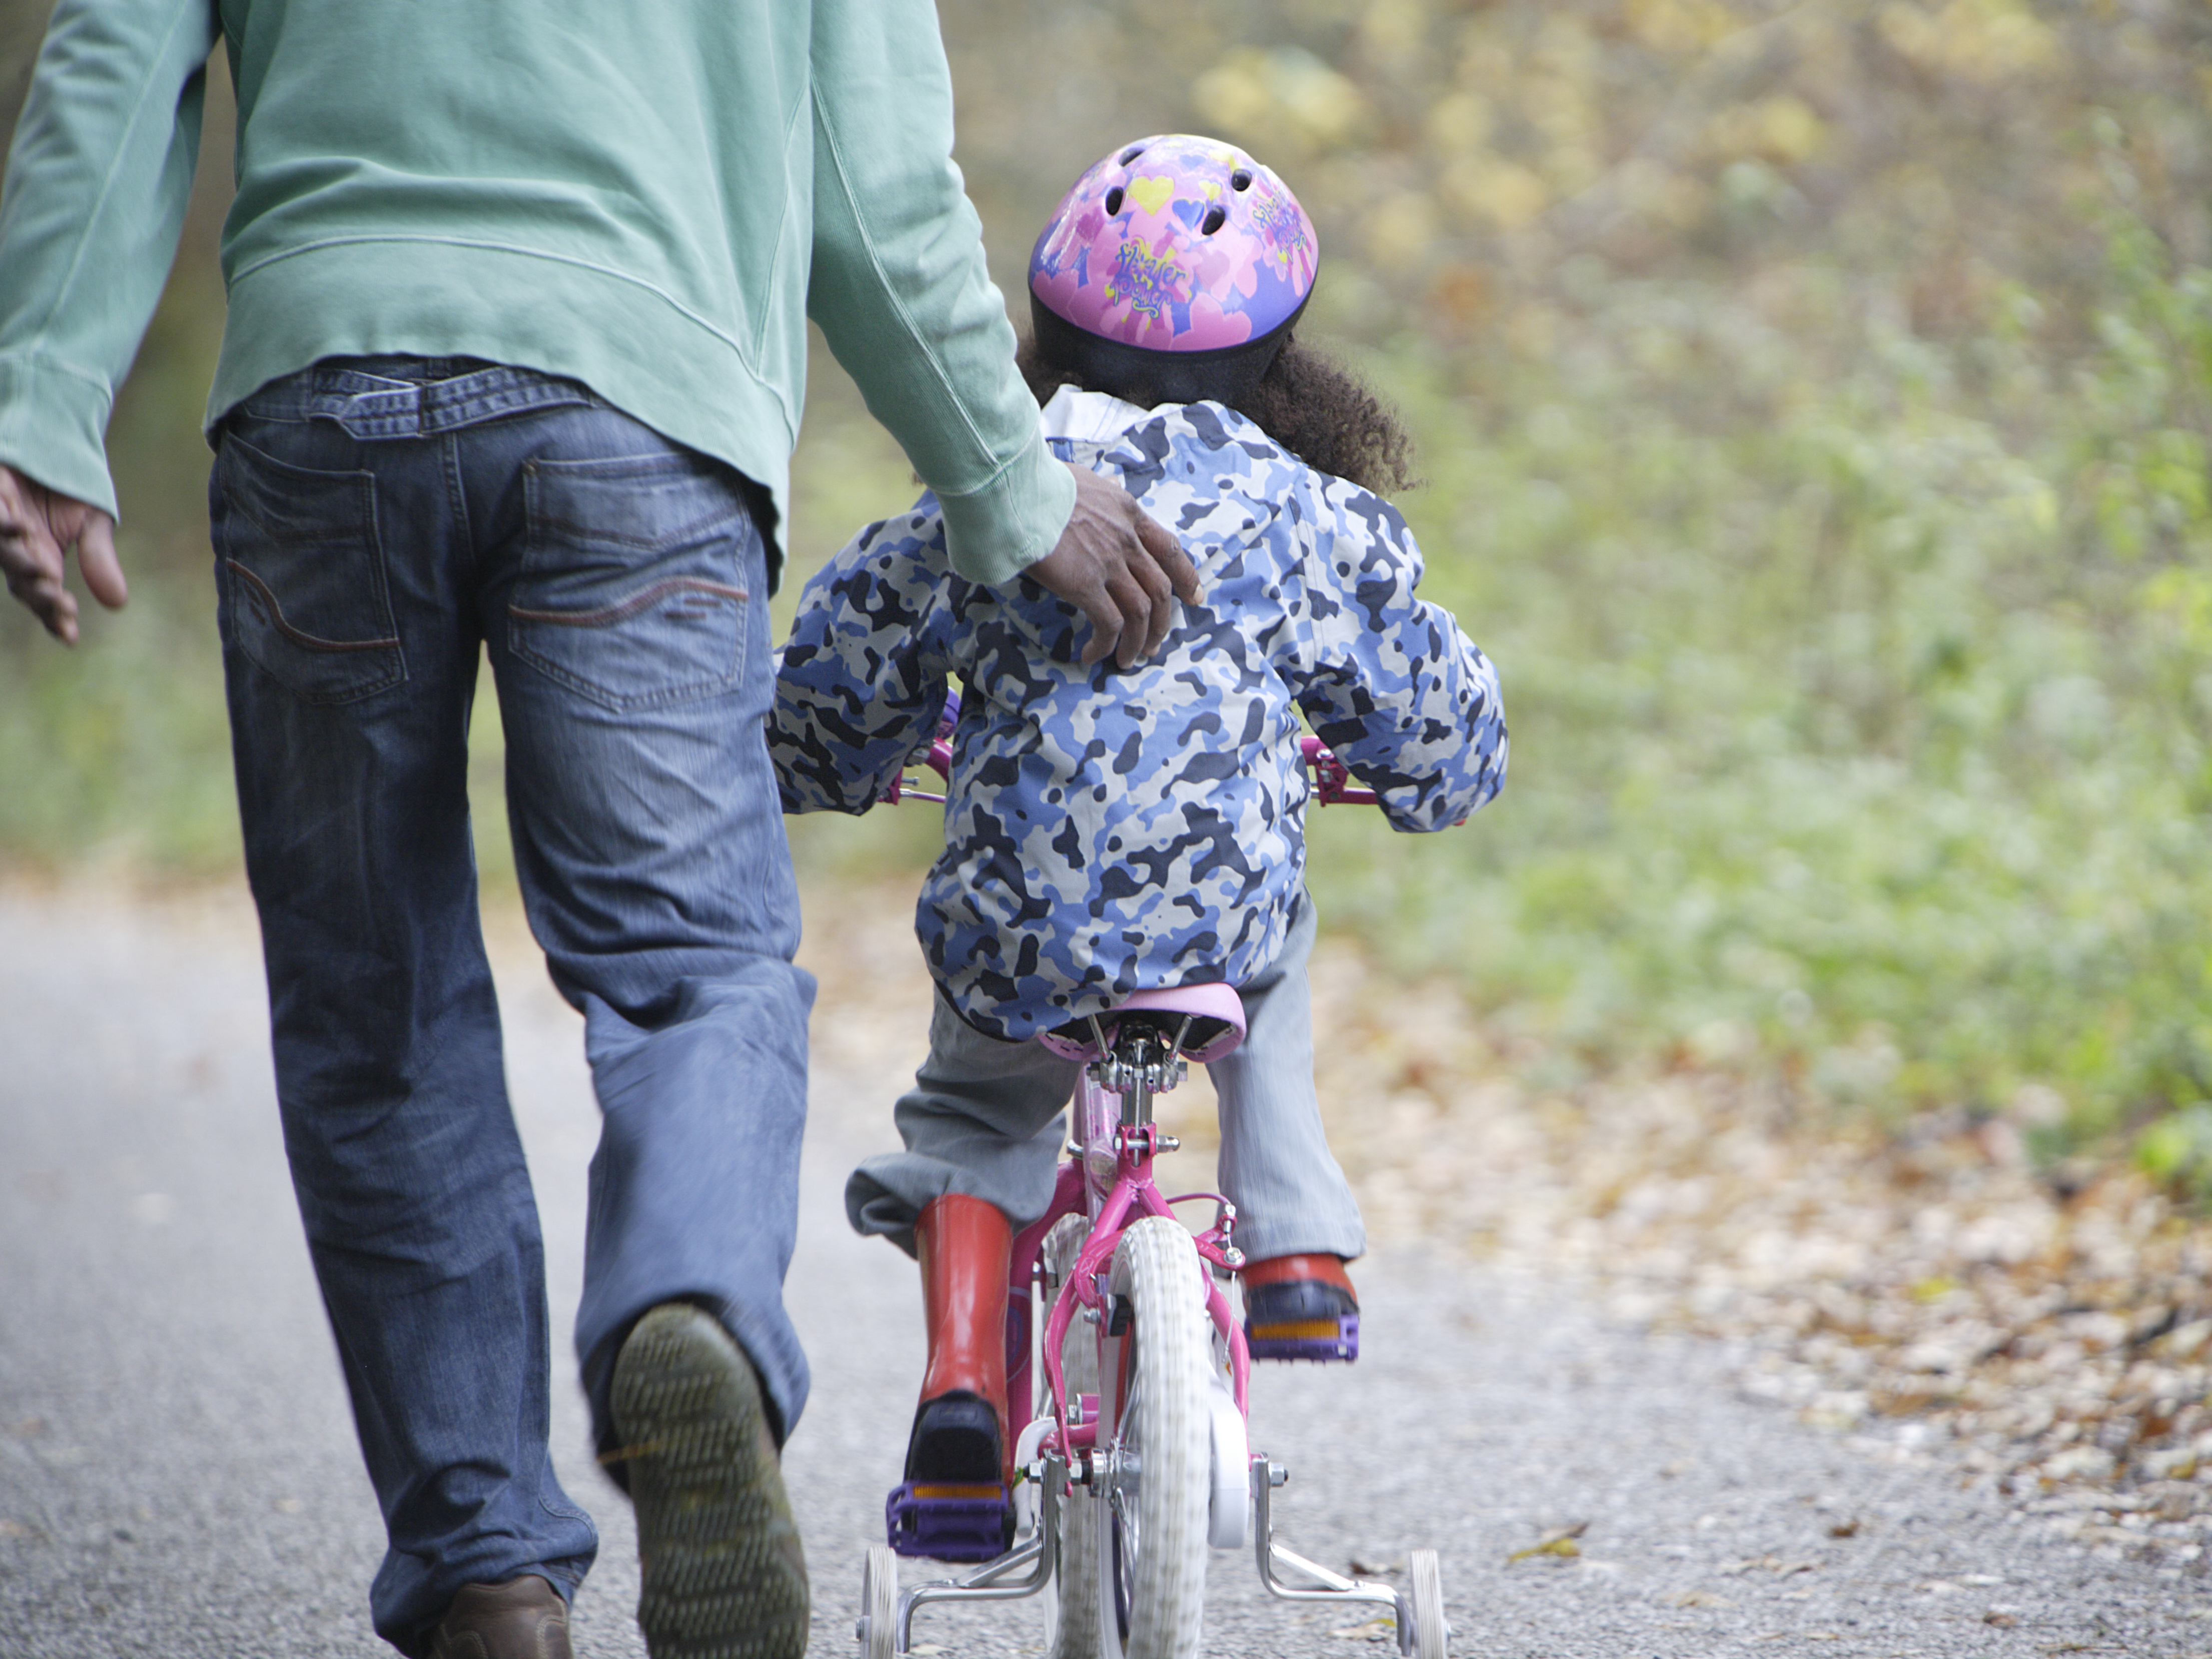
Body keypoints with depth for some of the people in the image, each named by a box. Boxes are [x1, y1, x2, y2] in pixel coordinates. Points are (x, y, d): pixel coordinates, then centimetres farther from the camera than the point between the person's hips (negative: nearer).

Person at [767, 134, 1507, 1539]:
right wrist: (1430, 771, 35)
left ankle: (964, 1366, 9)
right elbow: (1438, 723, 11)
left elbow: (825, 694, 13)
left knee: (977, 1107, 31)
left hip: (1013, 956, 0)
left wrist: (825, 769, 36)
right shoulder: (1306, 514, 3)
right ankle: (1295, 1244, 20)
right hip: (1226, 937, 0)